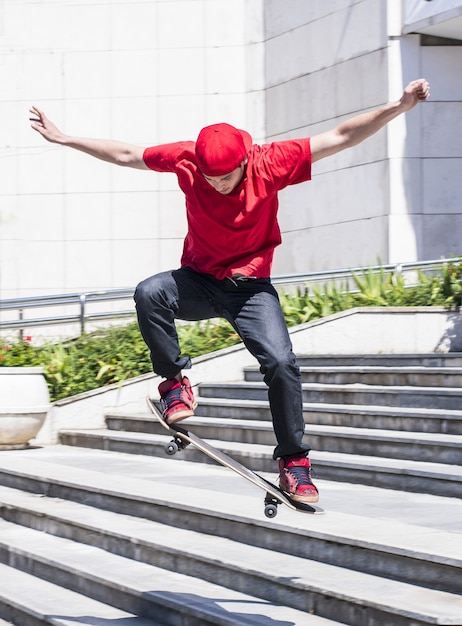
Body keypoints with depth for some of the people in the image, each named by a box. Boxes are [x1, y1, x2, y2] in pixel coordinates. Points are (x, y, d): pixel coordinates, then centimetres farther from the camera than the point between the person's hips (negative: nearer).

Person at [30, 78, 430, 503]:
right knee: (149, 294, -31)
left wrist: (400, 106, -26)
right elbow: (125, 155, 2)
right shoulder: (186, 159, -13)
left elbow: (341, 137, -19)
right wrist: (63, 138, 3)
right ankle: (175, 382, -12)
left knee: (281, 363, -20)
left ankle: (294, 462, -5)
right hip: (198, 281, 1)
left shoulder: (271, 163, -18)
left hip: (251, 287, -1)